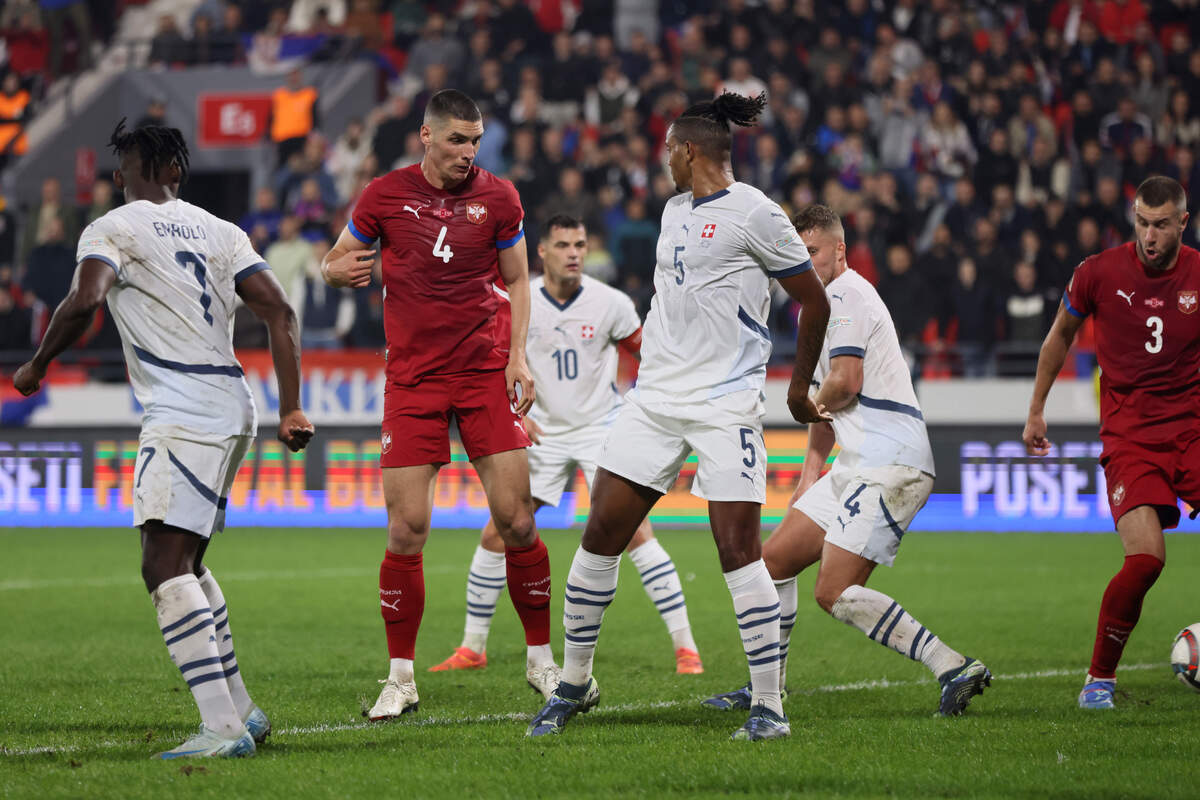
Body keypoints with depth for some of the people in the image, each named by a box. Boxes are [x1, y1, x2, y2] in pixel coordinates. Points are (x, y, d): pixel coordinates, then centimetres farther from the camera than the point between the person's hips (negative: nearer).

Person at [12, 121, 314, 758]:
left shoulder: (112, 230, -2)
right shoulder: (218, 231, 17)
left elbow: (85, 300, -20)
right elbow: (279, 312, 9)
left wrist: (36, 365, -5)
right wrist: (291, 410, 9)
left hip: (183, 415, -8)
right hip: (230, 410, 8)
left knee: (165, 566, -14)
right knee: (183, 563, 21)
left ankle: (221, 726, -26)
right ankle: (242, 711, 22)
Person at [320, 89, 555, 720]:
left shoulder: (498, 197, 3)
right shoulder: (386, 195, 1)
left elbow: (517, 281, 13)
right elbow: (335, 261, 11)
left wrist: (517, 355, 0)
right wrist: (342, 270, -13)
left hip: (486, 372, 1)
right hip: (412, 379, 0)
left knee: (516, 521, -5)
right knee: (406, 531, -6)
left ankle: (541, 658, 10)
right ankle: (400, 678, 5)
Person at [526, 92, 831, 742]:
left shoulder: (753, 213, -8)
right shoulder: (675, 211, 15)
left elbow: (815, 302, -2)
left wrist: (799, 386, 6)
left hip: (726, 406, -7)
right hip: (656, 397, 7)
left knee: (738, 548, -12)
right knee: (601, 535, 2)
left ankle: (768, 707, -6)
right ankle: (574, 683, 15)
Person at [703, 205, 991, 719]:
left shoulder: (846, 295, -9)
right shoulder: (826, 302, 23)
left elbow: (845, 383, -18)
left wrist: (813, 403, 4)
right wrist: (811, 470, 23)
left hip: (889, 464, -10)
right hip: (857, 465, 10)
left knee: (835, 593, -17)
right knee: (775, 558, 12)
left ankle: (954, 669, -20)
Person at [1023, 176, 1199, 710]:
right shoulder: (1099, 272, -2)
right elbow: (1061, 335, 15)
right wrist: (1036, 411, 19)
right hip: (1128, 435, -2)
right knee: (1145, 558, -18)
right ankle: (1100, 677, -1)